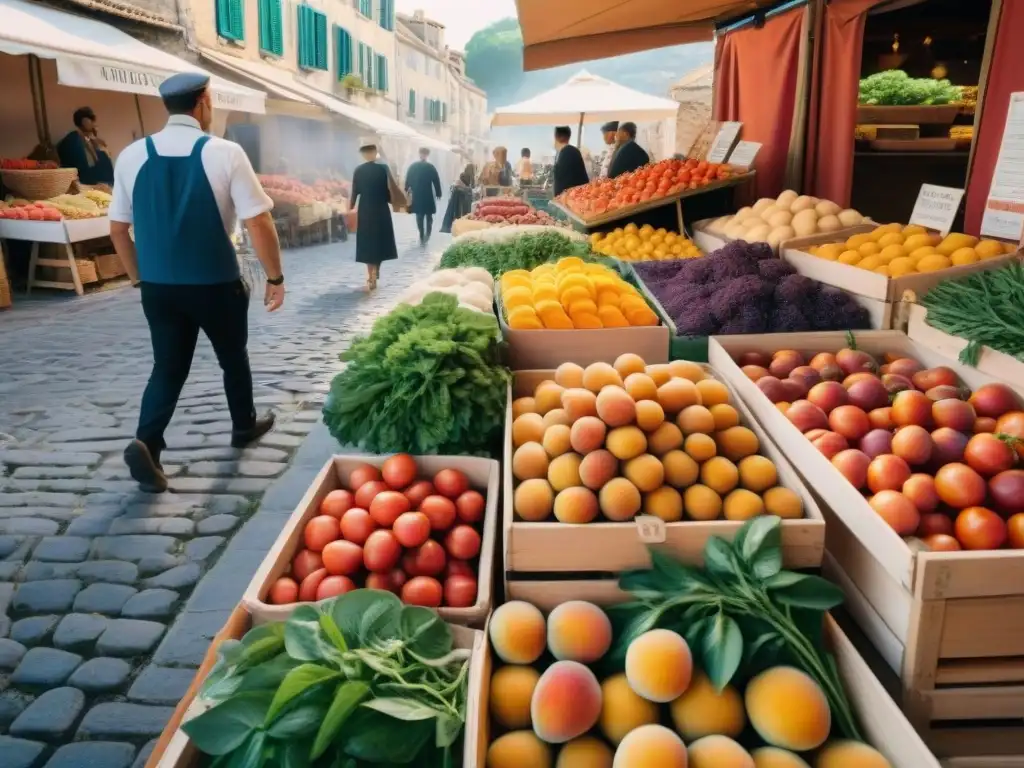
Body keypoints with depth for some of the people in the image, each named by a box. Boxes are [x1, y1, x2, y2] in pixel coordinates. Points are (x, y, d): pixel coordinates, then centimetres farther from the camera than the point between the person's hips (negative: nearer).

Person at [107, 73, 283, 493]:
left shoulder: (131, 156, 1)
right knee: (233, 358, 19)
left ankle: (146, 442, -7)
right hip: (216, 284, -3)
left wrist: (142, 279, 18)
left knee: (168, 366, 12)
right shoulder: (225, 153, -12)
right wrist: (275, 277, -4)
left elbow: (117, 229, 7)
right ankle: (244, 425, 37)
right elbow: (259, 223, -15)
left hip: (159, 285, 3)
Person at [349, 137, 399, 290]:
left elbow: (355, 192, -1)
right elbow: (389, 191, -7)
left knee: (368, 243, 7)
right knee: (379, 241, 15)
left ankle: (371, 278, 5)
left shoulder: (358, 171, -4)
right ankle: (375, 273, 25)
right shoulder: (383, 168, -8)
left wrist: (350, 207, 13)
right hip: (381, 210, -1)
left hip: (365, 211, 1)